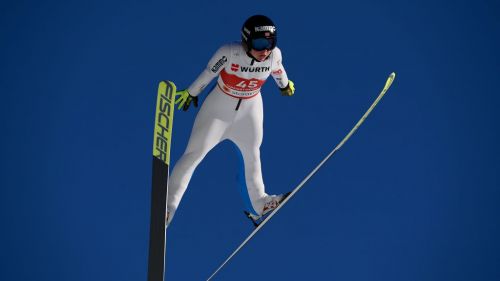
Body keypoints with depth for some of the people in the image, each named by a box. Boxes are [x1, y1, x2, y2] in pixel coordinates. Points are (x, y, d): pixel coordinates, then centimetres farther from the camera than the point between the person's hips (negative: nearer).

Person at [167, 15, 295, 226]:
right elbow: (208, 73, -14)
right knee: (194, 154, -8)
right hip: (220, 107, -3)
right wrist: (192, 93, 1)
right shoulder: (229, 52, -32)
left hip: (251, 109, 4)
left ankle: (259, 203, 36)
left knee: (252, 156, 19)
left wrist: (285, 84, 24)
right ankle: (168, 205, -4)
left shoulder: (274, 54, -21)